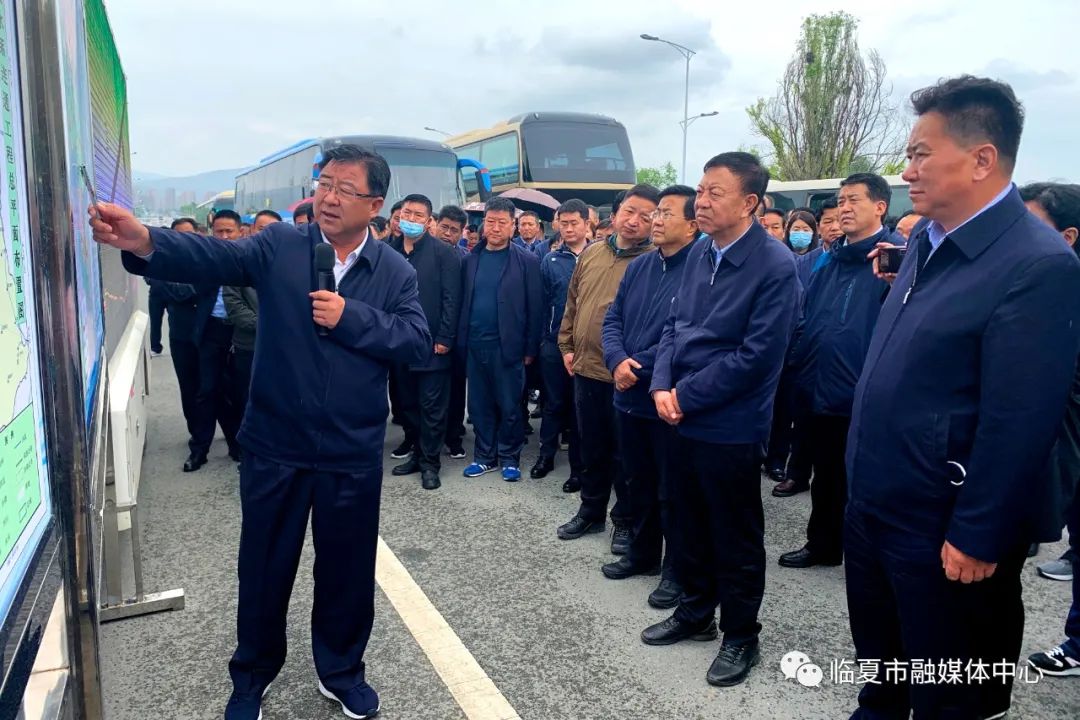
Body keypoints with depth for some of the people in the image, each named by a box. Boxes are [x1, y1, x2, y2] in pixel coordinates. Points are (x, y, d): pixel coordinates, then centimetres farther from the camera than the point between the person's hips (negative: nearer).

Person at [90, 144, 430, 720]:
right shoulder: (279, 246, -2)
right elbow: (215, 257, -19)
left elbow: (419, 342, -9)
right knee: (263, 570, 15)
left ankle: (341, 672, 40)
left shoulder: (396, 272, 0)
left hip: (353, 456, 1)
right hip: (274, 448, 0)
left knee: (346, 569, 15)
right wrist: (144, 241, -37)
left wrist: (350, 318, -19)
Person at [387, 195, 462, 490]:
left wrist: (444, 338, -13)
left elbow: (451, 299, -9)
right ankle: (417, 454, 27)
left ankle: (430, 462, 12)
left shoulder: (444, 253, -5)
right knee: (408, 404, 13)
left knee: (432, 407, 2)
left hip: (432, 344, -5)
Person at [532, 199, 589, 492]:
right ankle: (546, 455, 27)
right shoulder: (550, 260, 3)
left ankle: (578, 465, 19)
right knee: (554, 402, 12)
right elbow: (543, 302, 5)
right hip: (554, 344, 2)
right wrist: (542, 338, 3)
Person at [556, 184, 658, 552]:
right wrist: (567, 346, 12)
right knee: (591, 446, 18)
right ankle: (591, 510, 35)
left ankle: (626, 521, 25)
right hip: (585, 368, 5)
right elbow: (572, 304, 16)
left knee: (623, 451, 8)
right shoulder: (591, 253, 8)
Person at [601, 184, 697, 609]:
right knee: (638, 483, 20)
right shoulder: (639, 266, 8)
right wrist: (618, 360, -13)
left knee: (672, 491, 7)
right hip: (629, 396, 7)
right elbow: (612, 319, 7)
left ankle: (677, 571, 25)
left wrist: (640, 368, -17)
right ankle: (642, 553, 39)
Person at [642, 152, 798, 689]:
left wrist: (686, 396, -15)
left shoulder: (775, 266, -16)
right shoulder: (700, 252, 5)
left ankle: (741, 636, 29)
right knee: (690, 524, 20)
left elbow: (756, 356, -20)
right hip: (682, 419, 7)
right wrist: (662, 386, -6)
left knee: (736, 539, 10)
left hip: (731, 427, -7)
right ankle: (696, 612, 40)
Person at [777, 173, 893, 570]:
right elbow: (806, 320, 16)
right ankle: (823, 544, 36)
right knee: (825, 477, 20)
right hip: (819, 392, 7)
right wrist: (799, 364, 8)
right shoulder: (830, 260, 13)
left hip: (864, 398, -7)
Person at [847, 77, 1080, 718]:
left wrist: (976, 538, -18)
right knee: (877, 664, 27)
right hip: (872, 506, 8)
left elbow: (1020, 423, -22)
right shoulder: (928, 243, 6)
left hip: (943, 531, -7)